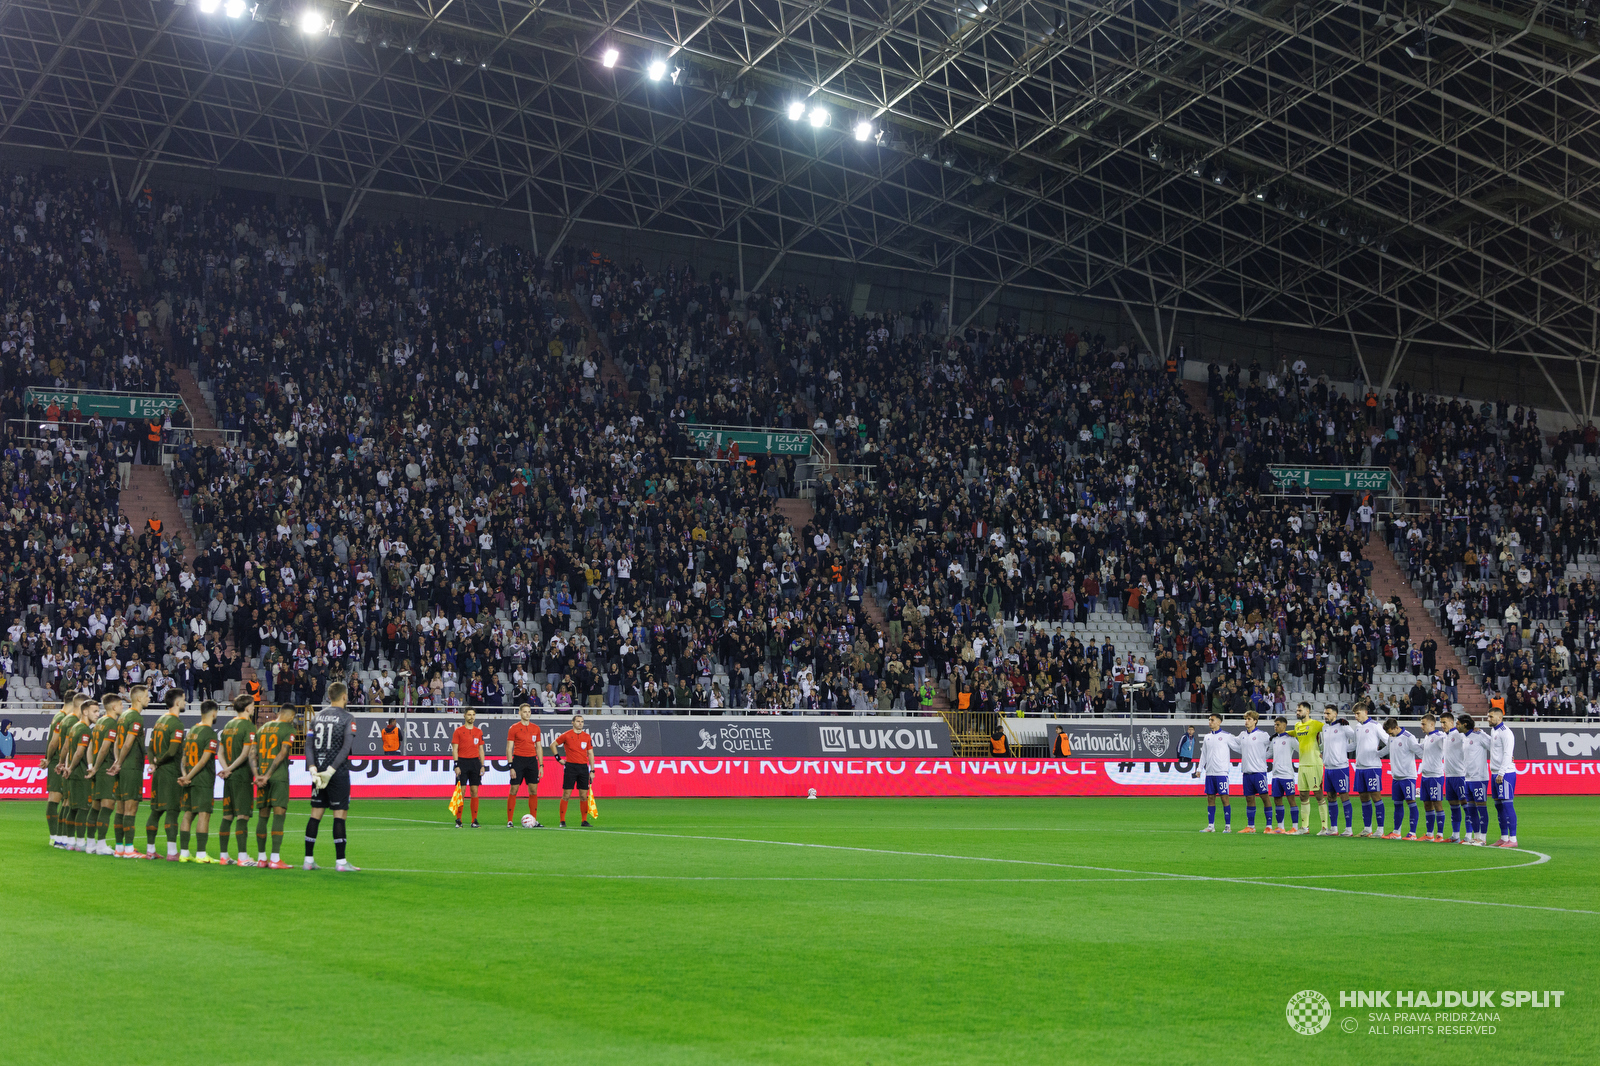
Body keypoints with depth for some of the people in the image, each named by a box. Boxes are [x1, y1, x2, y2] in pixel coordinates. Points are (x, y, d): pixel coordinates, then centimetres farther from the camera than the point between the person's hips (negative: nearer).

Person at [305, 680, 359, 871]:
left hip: (318, 772, 5)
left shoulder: (317, 716, 10)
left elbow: (308, 745, 3)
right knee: (340, 815, -3)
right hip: (338, 774, -5)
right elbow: (347, 747, -16)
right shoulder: (347, 718, -6)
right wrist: (330, 771, -15)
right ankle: (340, 862, -5)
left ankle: (309, 860, 11)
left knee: (316, 815, 9)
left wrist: (313, 769, -4)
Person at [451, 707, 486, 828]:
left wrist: (482, 766, 6)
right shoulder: (458, 731, 1)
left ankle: (474, 820, 4)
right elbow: (455, 749, -2)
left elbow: (481, 750, 14)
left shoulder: (479, 732, 12)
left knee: (474, 791, 2)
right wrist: (456, 765, -10)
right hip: (462, 761, -3)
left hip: (475, 762, 3)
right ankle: (458, 820, -3)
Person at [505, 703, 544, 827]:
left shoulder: (535, 728, 11)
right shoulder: (514, 728, -2)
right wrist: (511, 766, -10)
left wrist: (541, 765, 10)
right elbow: (509, 748, -3)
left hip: (532, 761, 4)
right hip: (518, 760, -4)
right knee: (514, 790, -3)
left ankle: (534, 821, 7)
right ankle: (510, 821, 2)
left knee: (533, 790, 3)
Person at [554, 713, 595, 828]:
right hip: (570, 766, -3)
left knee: (583, 796, 3)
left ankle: (584, 820, 9)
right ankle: (562, 821, 0)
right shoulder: (566, 735, -1)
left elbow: (590, 754, 12)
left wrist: (592, 771, 7)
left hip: (583, 767, 3)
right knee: (566, 795, -5)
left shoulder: (587, 737, 9)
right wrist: (559, 759, 2)